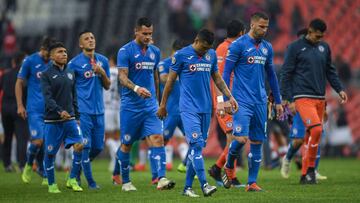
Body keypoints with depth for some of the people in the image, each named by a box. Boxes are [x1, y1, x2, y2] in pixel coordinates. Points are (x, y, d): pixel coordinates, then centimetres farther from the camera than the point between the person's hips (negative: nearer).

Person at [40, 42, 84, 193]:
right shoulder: (46, 75, -4)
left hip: (70, 118, 4)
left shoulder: (70, 73, 13)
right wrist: (60, 111, -30)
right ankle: (52, 185, 16)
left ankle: (72, 179, -2)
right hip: (52, 120, -4)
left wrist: (77, 116, 16)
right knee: (50, 152, 2)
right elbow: (47, 97, -16)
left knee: (79, 145, -13)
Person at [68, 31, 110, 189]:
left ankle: (80, 165, 31)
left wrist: (102, 73, -5)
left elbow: (107, 86, 14)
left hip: (99, 110, 5)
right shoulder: (75, 63, -3)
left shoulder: (103, 61, 10)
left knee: (98, 147, 7)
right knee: (86, 146, -6)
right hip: (83, 111, -5)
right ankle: (90, 181, 2)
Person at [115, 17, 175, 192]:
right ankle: (125, 182, 21)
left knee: (157, 139, -13)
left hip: (150, 105, 4)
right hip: (130, 105, -4)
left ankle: (161, 179, -22)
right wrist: (136, 88, -32)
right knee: (126, 144, 6)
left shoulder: (155, 52, 11)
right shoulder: (125, 51, -7)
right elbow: (122, 77, -15)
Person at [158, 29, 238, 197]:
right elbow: (170, 80, 2)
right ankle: (204, 184, -23)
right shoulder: (181, 55, -4)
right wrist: (163, 104, 4)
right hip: (188, 108, -5)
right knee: (196, 144, -17)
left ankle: (188, 187, 11)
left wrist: (230, 96, 9)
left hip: (205, 108, 5)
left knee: (197, 146, 5)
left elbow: (217, 78, 20)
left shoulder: (211, 55, 10)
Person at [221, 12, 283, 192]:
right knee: (241, 138, -17)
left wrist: (278, 101, 20)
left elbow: (271, 75, 21)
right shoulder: (238, 45, -6)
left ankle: (252, 182, 9)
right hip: (242, 101, -6)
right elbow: (226, 73, -5)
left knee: (257, 142, 4)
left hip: (260, 102, 6)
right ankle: (229, 166, 12)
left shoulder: (267, 47, 12)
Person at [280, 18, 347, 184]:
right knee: (316, 129, -22)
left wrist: (339, 89, 9)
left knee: (311, 136, 5)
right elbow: (286, 73, -1)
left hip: (320, 98, 6)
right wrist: (285, 98, -5)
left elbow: (330, 71, 21)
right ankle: (310, 169, -11)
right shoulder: (295, 47, -2)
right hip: (303, 97, -6)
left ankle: (305, 174, 11)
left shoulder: (324, 47, 13)